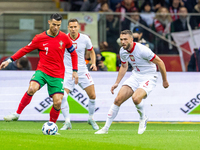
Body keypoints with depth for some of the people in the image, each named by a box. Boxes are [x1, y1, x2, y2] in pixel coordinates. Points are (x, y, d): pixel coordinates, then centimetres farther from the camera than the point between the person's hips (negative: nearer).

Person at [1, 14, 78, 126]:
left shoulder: (64, 38, 0)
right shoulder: (40, 38, -2)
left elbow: (73, 53, 13)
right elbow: (25, 50, 7)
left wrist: (75, 71, 7)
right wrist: (10, 60, 1)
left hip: (57, 75, 1)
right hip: (42, 71, -1)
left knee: (58, 102, -11)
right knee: (32, 89, -30)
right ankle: (17, 114, -16)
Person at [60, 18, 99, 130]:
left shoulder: (85, 39, -4)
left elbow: (91, 51, 13)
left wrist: (94, 63, -2)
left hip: (82, 71, 2)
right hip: (68, 72, -2)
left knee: (92, 96, -1)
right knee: (62, 97, -18)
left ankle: (91, 118, 24)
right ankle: (67, 122, -5)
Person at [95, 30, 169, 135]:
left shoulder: (142, 50, -24)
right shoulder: (123, 51, -3)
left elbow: (160, 62, -15)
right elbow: (124, 66, 18)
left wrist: (165, 80, -6)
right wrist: (117, 83, 13)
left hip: (148, 77, -6)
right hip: (135, 76, 6)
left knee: (136, 98, -31)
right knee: (118, 99, -7)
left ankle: (143, 118, 0)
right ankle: (106, 128, 1)